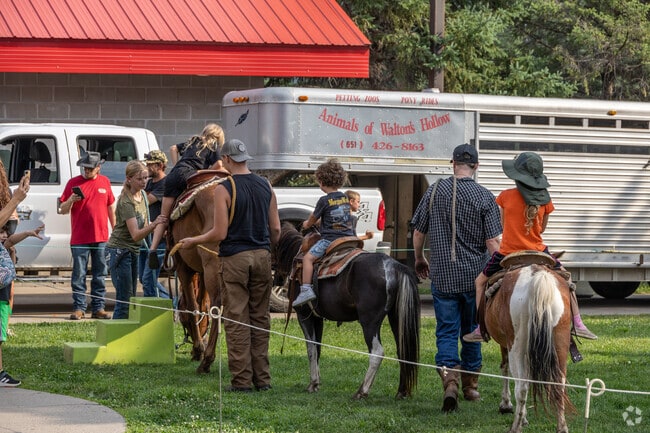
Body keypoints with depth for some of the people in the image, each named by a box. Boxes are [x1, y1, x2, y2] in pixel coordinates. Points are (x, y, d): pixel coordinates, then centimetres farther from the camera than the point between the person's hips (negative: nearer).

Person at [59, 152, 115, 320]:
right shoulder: (74, 183, 1)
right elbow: (63, 210, 2)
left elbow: (111, 208, 19)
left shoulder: (105, 182, 9)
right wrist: (71, 201, -19)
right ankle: (79, 308, 1)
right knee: (79, 275, -2)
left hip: (101, 237, 3)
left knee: (100, 275, 6)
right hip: (79, 239, -3)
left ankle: (99, 308, 11)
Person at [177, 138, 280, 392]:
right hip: (262, 256, 5)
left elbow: (220, 233, -12)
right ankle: (262, 378, 11)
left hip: (235, 258, -5)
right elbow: (275, 229, 7)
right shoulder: (266, 186, 6)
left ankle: (242, 379, -1)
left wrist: (193, 241, 3)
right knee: (260, 318, 10)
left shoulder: (224, 189, -10)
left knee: (237, 319, 0)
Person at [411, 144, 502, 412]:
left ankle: (449, 379, -20)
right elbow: (492, 241, -10)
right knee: (472, 331, 15)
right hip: (475, 275, 0)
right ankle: (470, 385, 26)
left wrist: (419, 260, 22)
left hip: (442, 275, 0)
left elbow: (418, 232, 6)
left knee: (447, 331, 2)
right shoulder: (485, 197, -7)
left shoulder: (435, 191, -1)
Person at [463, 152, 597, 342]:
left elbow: (503, 225, 6)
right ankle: (578, 324, 18)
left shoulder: (506, 196, -9)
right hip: (537, 252, 2)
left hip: (507, 253, -2)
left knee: (480, 282, 21)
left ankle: (481, 329, 17)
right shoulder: (545, 199, -3)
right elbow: (542, 228, 9)